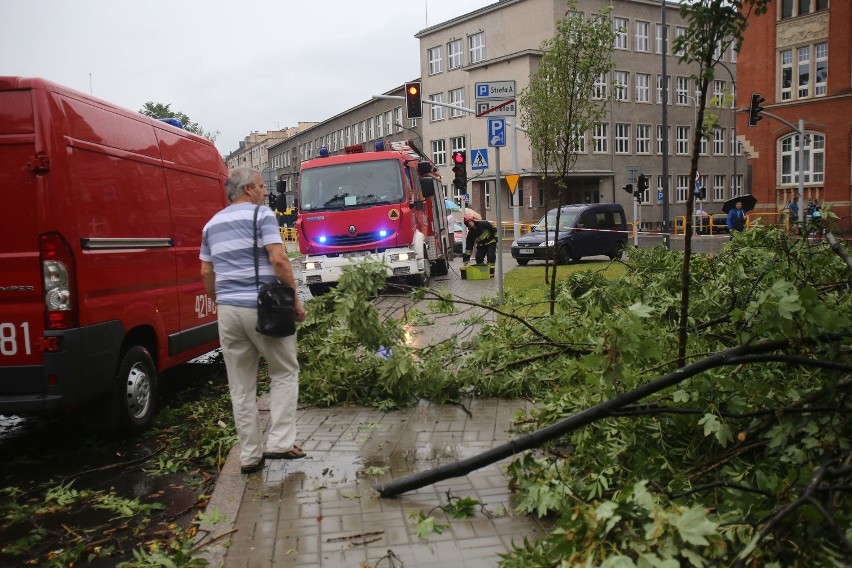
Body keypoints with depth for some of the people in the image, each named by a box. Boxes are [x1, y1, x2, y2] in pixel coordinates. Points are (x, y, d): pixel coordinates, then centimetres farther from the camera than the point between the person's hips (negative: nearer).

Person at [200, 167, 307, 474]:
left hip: (228, 310, 6)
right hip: (263, 307, -5)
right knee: (285, 372, 11)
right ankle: (280, 442, 2)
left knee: (241, 387, 10)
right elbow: (278, 259, -14)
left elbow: (206, 272, 16)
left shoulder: (212, 224, 16)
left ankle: (250, 455, 14)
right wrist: (295, 300, -8)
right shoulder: (261, 214, -4)